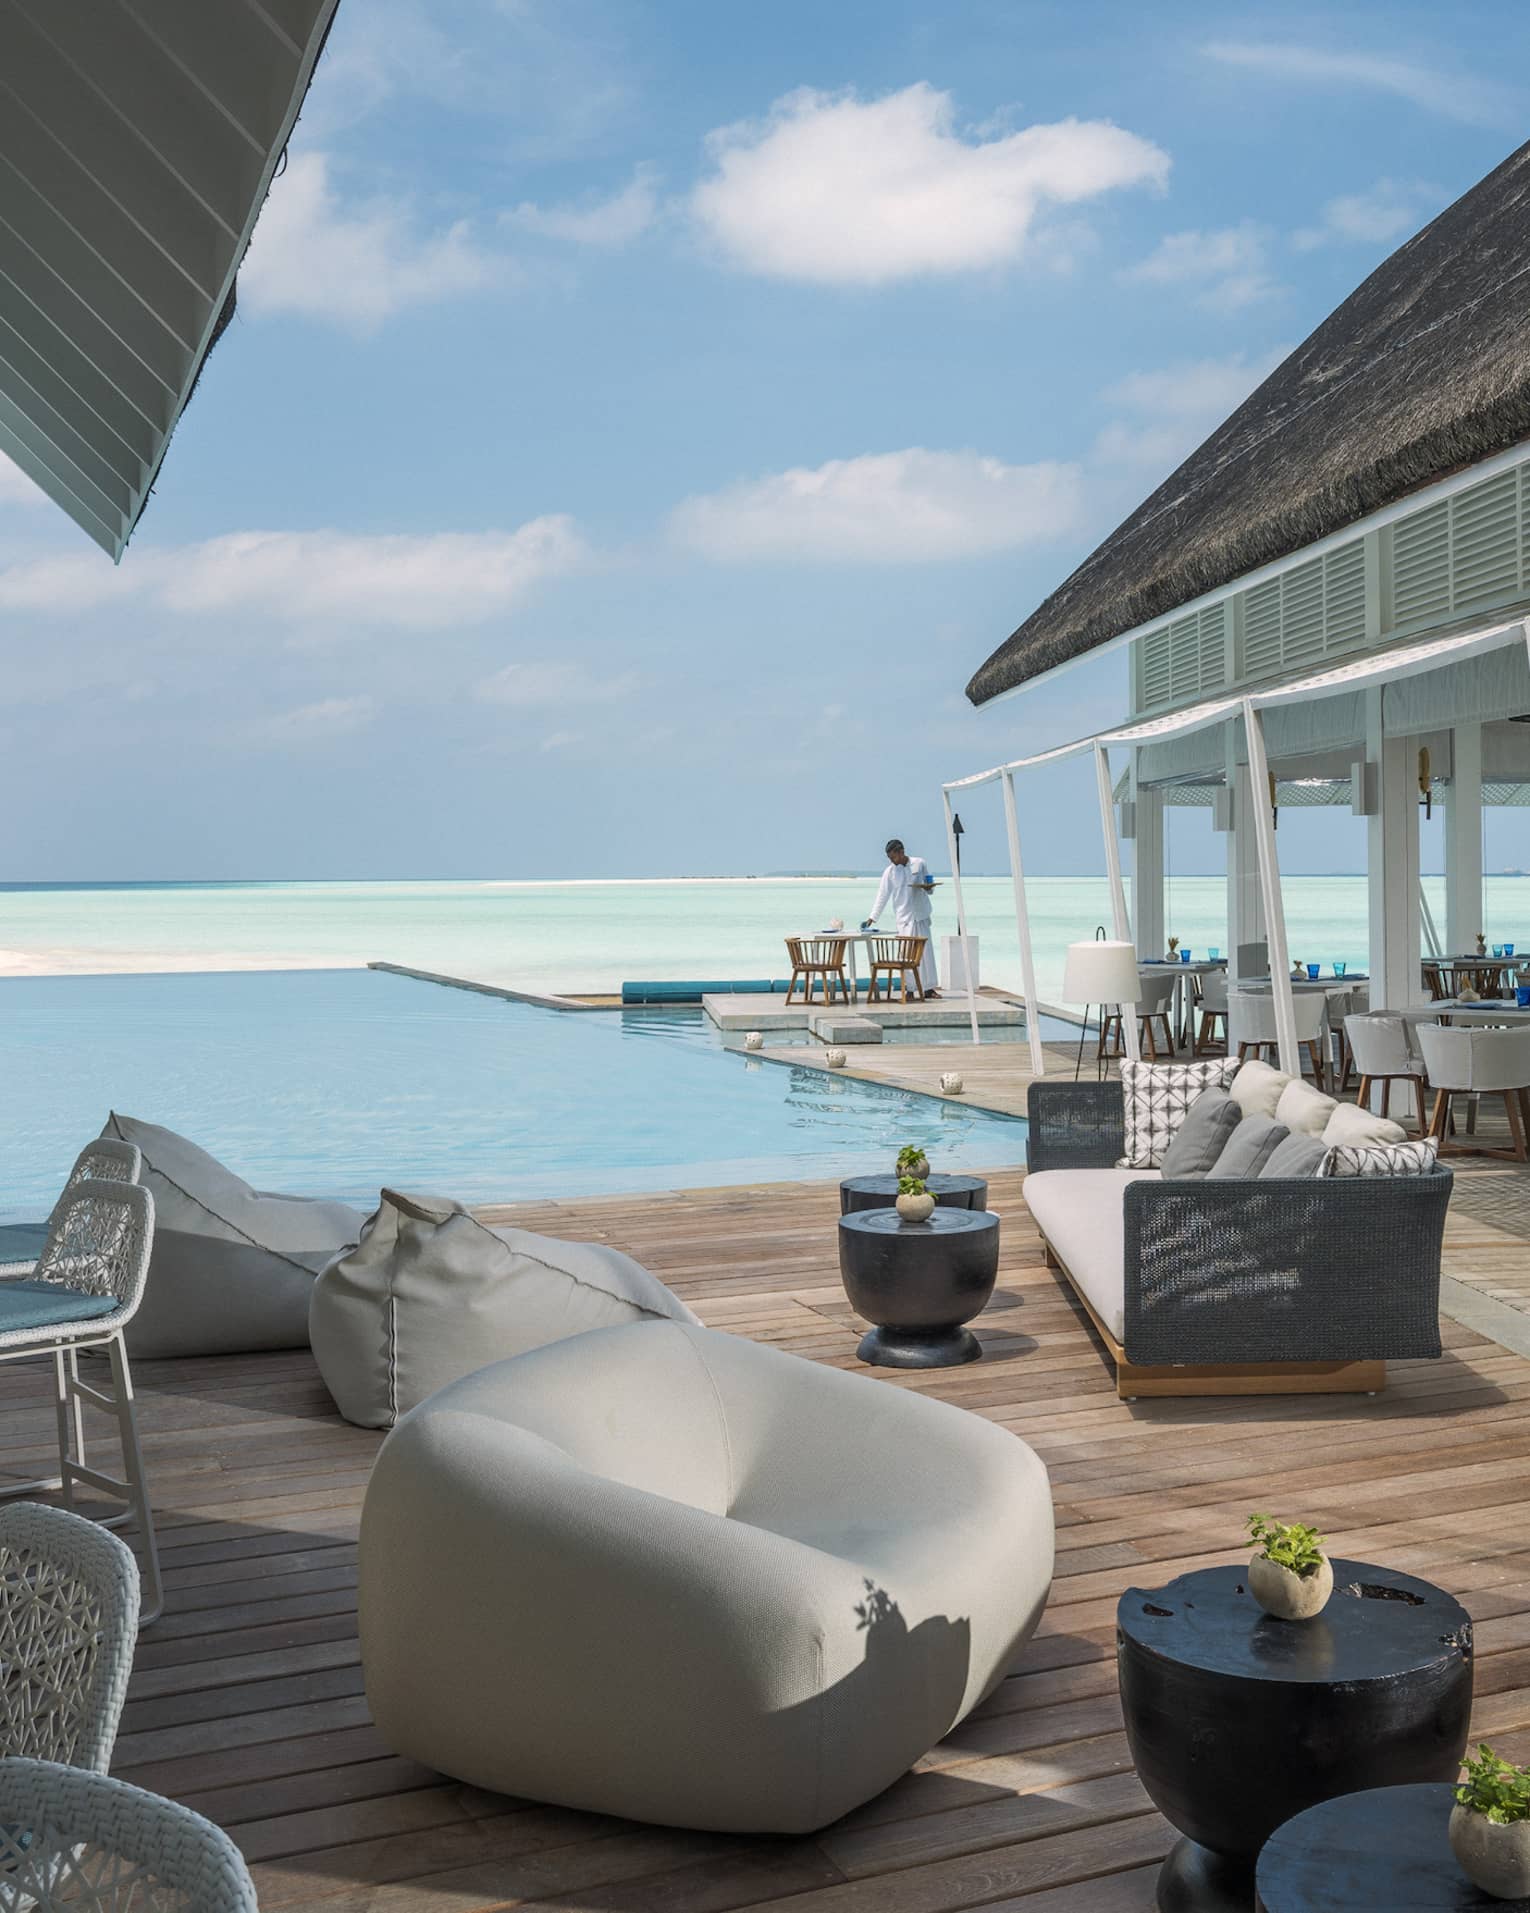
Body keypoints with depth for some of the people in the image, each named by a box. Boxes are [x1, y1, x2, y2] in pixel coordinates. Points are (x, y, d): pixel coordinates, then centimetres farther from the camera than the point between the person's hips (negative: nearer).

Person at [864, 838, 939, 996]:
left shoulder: (920, 864, 2)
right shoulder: (890, 872, 0)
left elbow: (930, 888, 11)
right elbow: (882, 896, -1)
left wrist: (927, 887, -13)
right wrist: (872, 918, -9)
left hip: (921, 916, 1)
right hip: (903, 918, -1)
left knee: (926, 951, 2)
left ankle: (929, 988, 10)